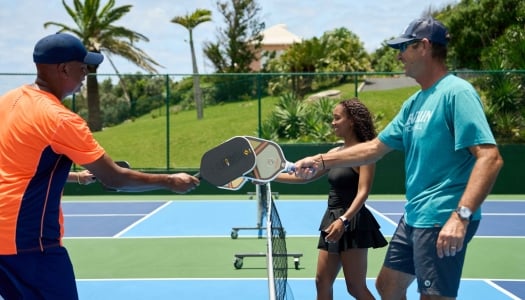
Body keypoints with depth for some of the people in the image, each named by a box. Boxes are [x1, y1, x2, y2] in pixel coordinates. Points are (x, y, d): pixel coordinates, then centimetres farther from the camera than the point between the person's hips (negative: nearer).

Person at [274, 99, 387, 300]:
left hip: (353, 223, -9)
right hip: (332, 220, 9)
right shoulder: (336, 153, 13)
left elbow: (363, 192, -20)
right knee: (322, 282, 9)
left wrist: (344, 220, -33)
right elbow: (304, 177, 18)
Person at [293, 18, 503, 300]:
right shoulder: (413, 103, 13)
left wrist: (461, 216, -32)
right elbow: (374, 148, 19)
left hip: (442, 220, -10)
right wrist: (320, 161, 15)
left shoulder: (457, 92, -15)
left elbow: (490, 157, -23)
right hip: (414, 217, 10)